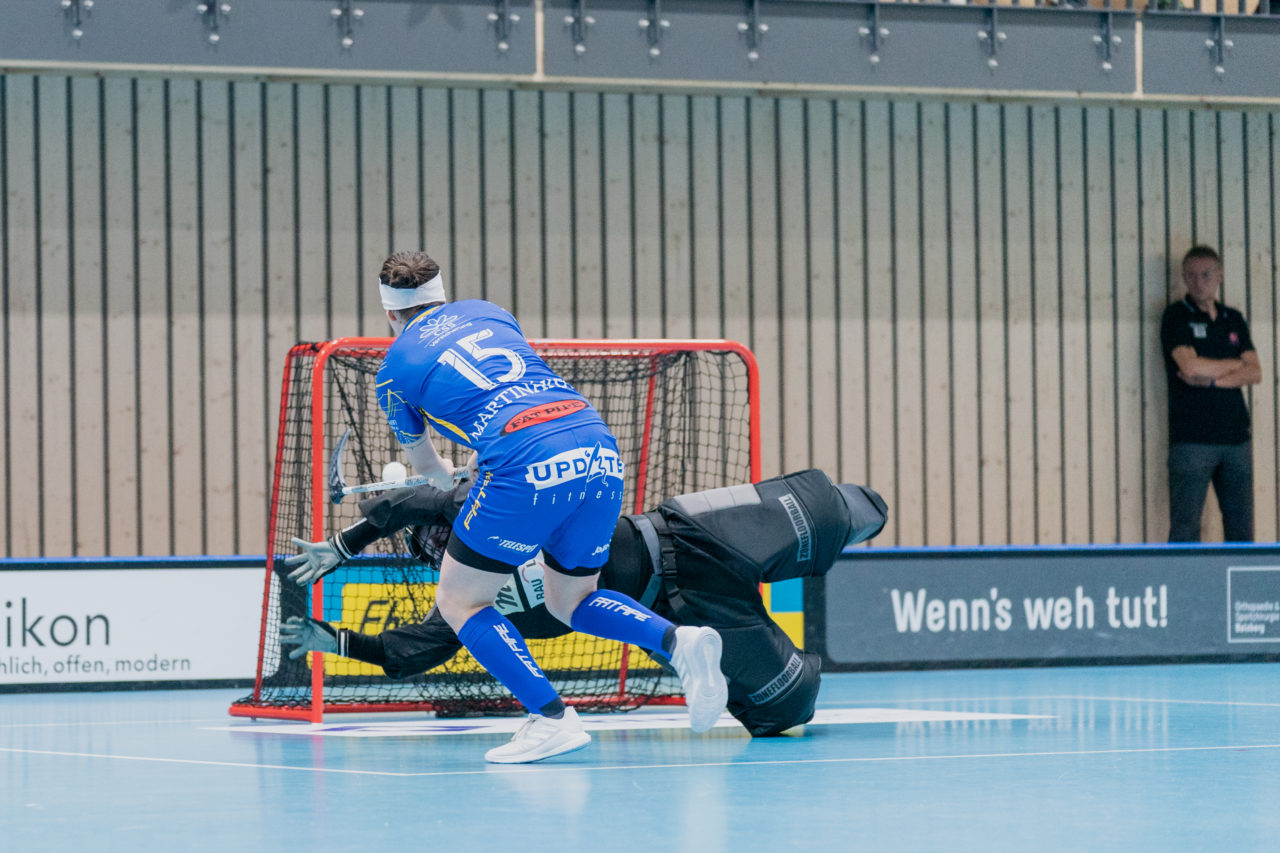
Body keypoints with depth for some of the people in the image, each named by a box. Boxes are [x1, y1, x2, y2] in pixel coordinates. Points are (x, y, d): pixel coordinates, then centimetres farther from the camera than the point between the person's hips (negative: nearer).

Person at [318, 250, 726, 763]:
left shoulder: (395, 368, 15)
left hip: (528, 467, -6)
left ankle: (552, 718, -5)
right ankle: (678, 641, -1)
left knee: (459, 602, 10)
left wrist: (443, 475, 57)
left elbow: (422, 461, 33)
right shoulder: (487, 312, 26)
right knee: (570, 601, 24)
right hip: (598, 449, 6)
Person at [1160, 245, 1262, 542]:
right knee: (1185, 528, -7)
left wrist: (1212, 380, -10)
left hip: (1236, 438, 5)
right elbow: (1190, 366, -14)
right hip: (1192, 439, -5)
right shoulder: (1176, 317, 0)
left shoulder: (1234, 320, 15)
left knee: (1241, 528, 5)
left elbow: (1255, 373, 6)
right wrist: (1235, 365, 2)